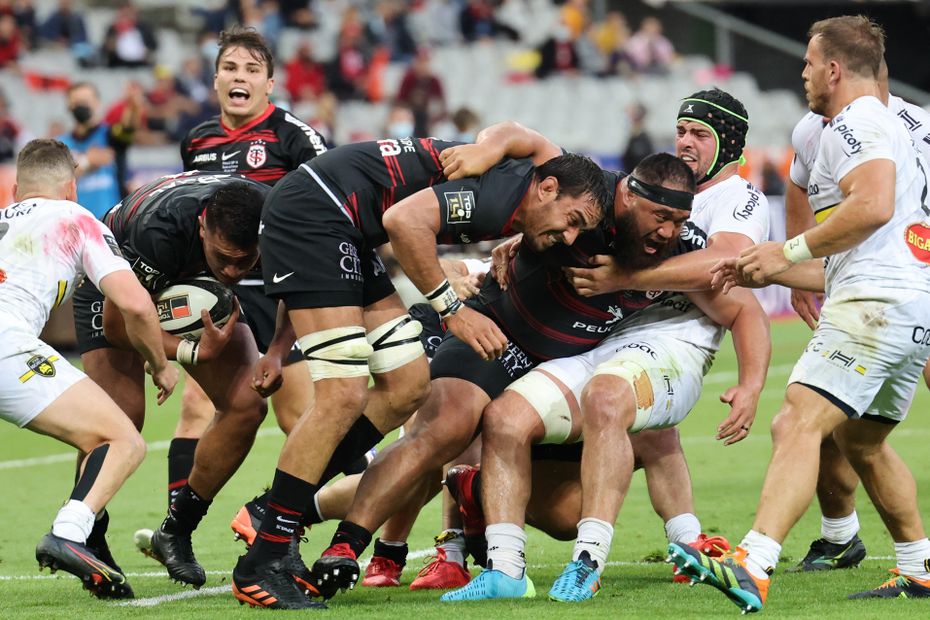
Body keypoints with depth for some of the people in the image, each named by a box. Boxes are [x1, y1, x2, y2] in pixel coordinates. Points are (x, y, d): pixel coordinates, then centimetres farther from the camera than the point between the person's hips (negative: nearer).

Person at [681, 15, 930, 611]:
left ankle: (753, 567, -36)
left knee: (798, 424, -21)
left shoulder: (854, 123, -2)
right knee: (861, 440, 26)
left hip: (876, 303, -11)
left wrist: (790, 252, -12)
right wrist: (768, 273, 26)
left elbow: (874, 205, -22)